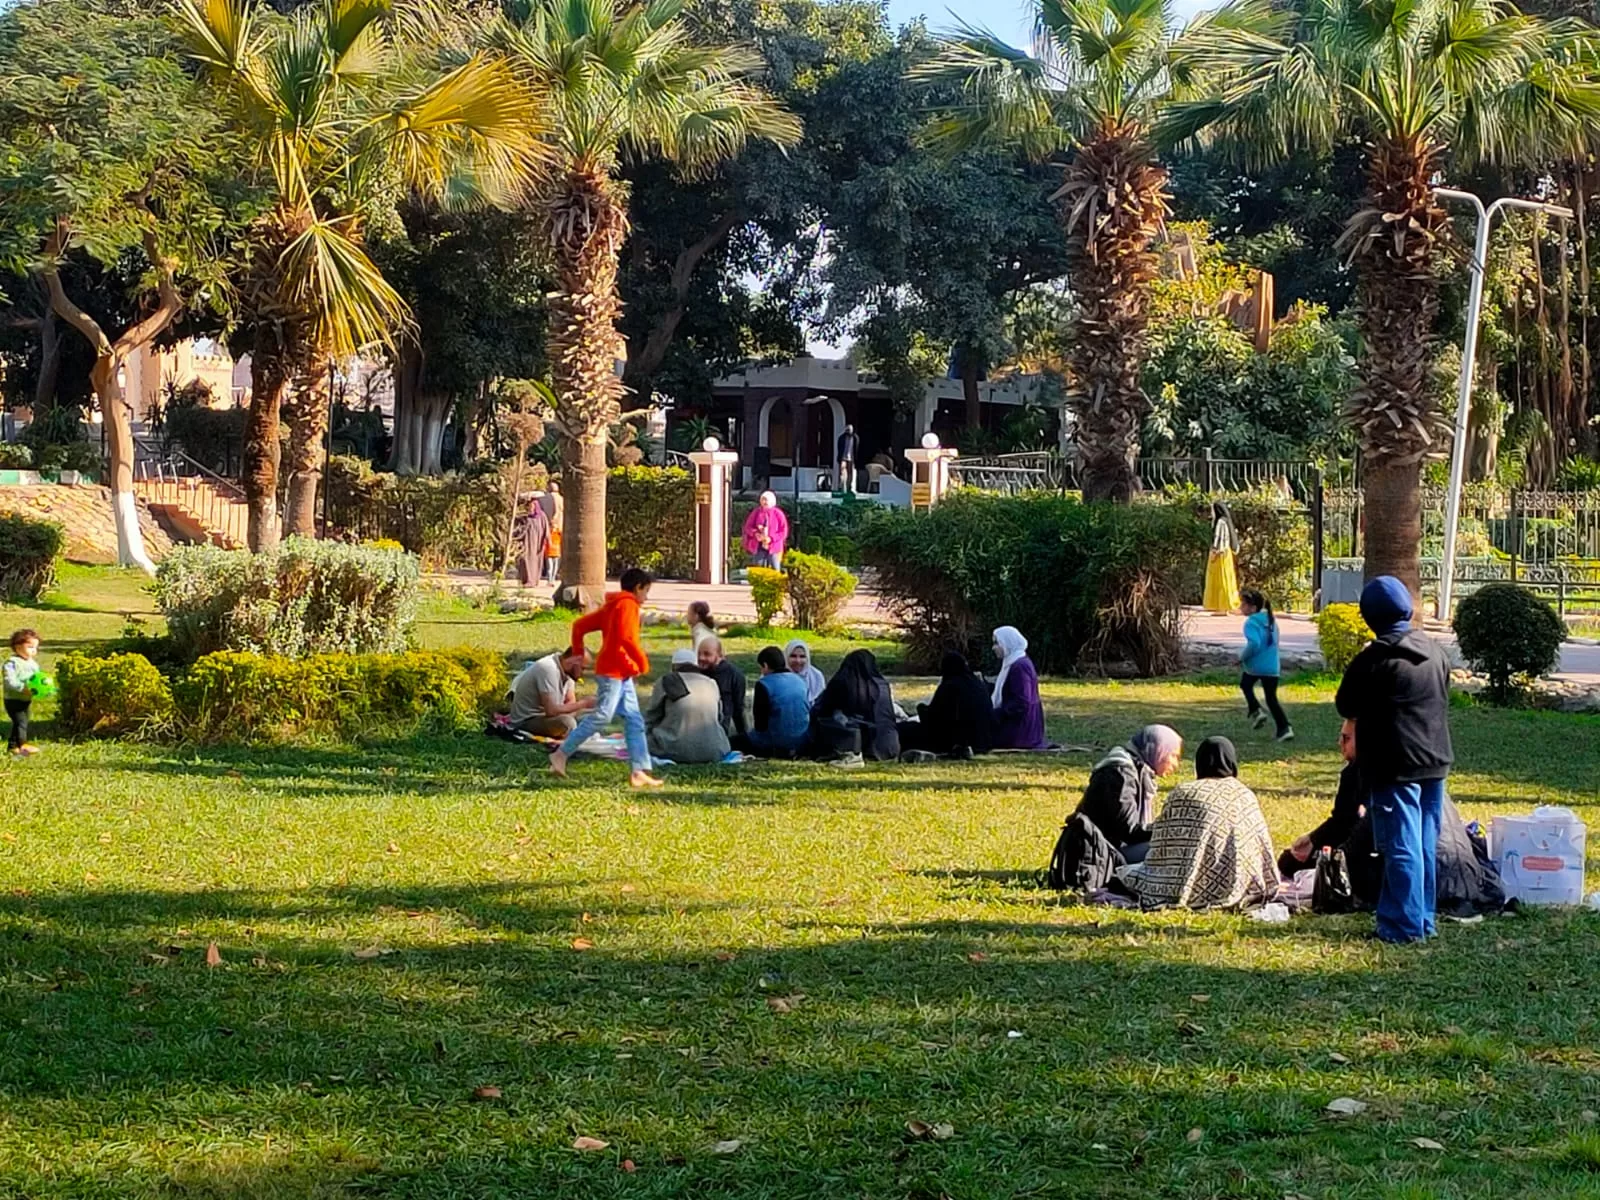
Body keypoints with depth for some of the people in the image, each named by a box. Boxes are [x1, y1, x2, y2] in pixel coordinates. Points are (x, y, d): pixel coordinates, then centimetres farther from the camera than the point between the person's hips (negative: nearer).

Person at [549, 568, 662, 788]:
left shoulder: (612, 606, 19)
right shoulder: (628, 605, -9)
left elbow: (579, 625, 20)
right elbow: (627, 637, -23)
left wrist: (578, 653, 23)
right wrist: (643, 662, -16)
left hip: (622, 674, 10)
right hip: (613, 671, -10)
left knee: (634, 720, 5)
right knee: (601, 717, -11)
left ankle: (640, 772, 1)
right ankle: (561, 754, -5)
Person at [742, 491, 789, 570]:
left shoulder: (778, 514, -3)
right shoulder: (756, 513, 4)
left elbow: (783, 531, -4)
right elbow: (748, 527, 8)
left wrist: (771, 538, -16)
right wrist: (755, 533, -13)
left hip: (773, 547, -2)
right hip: (758, 546, 2)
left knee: (775, 571, -4)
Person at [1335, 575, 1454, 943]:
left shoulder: (1373, 660, -16)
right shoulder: (1435, 653, 5)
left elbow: (1346, 706, -6)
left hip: (1394, 767, -6)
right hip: (1435, 762, 7)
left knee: (1400, 846, -2)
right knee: (1426, 845, 13)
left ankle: (1404, 925, -1)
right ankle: (1423, 920, 20)